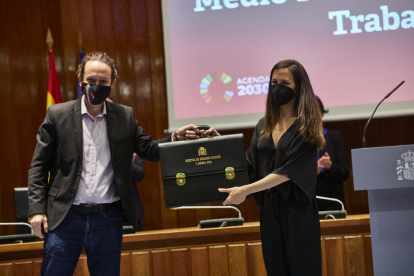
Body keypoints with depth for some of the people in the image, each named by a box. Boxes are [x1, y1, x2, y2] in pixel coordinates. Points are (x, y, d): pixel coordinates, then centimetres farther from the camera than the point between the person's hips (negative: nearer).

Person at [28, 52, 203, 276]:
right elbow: (39, 166, 2)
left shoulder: (125, 116, 7)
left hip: (108, 219, 2)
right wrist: (37, 209, -7)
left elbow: (149, 150, 8)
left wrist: (176, 138, -12)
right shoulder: (58, 115, 1)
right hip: (66, 217, -1)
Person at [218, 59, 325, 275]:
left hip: (297, 211, -5)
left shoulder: (305, 127, -6)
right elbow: (249, 166, 9)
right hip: (269, 210, 5)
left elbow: (288, 171, -15)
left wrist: (246, 190, -20)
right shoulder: (264, 126, 11)